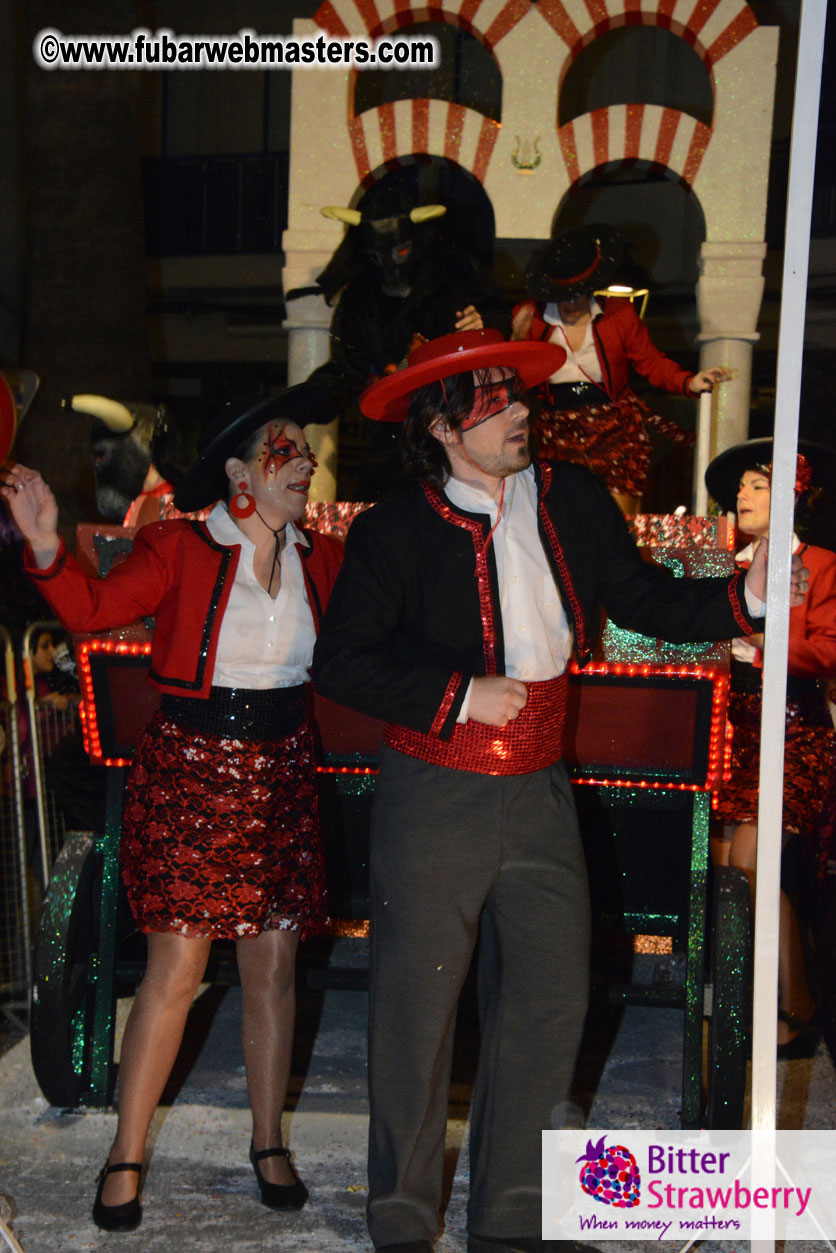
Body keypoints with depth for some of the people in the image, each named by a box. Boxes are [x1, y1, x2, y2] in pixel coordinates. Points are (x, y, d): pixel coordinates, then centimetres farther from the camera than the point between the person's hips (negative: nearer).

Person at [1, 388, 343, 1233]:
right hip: (189, 767, -3)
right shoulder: (181, 548, -5)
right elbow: (93, 609, -14)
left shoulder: (318, 558, 8)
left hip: (280, 772, 4)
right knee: (175, 969, -2)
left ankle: (268, 1143, 25)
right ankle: (125, 1157, 14)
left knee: (273, 966, 8)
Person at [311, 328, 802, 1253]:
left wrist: (744, 595, -8)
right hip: (435, 795, -4)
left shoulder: (575, 501, 3)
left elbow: (645, 601, 7)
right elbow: (339, 662, -10)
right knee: (417, 1011, 5)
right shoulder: (395, 532, -9)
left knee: (552, 1001, 10)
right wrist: (459, 694, -17)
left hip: (539, 794, 5)